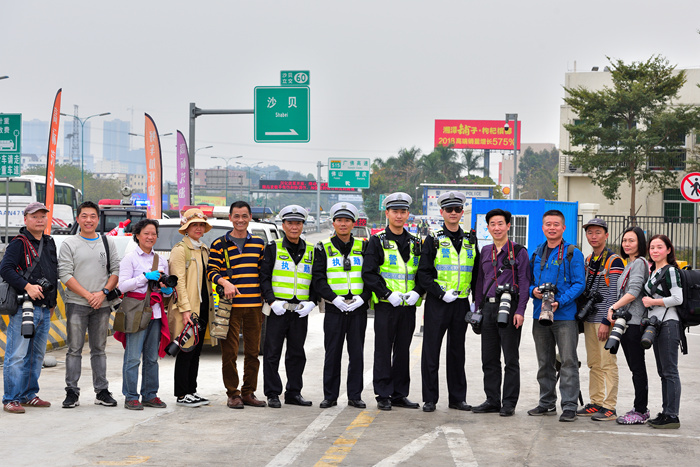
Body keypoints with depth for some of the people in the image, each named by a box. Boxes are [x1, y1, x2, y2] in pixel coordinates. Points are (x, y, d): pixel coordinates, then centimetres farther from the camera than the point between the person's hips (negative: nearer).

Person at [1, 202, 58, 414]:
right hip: (24, 307, -8)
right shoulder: (19, 243, -7)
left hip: (44, 309, 8)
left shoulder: (49, 243, 16)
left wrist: (52, 301, 21)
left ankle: (28, 395, 22)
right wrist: (27, 286, -24)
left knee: (37, 355, 13)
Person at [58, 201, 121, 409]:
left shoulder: (108, 243, 11)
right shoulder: (69, 244, 2)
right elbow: (65, 274, -5)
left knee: (99, 350, 8)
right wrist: (88, 295, -12)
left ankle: (102, 391, 12)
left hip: (102, 305, 2)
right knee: (74, 350, -2)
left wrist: (103, 292, -7)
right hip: (76, 304, -2)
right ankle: (72, 392, 3)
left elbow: (116, 271, 8)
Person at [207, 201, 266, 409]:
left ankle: (248, 393, 16)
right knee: (230, 352, -3)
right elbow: (211, 270, 0)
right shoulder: (220, 244, 3)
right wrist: (225, 282, -18)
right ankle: (232, 394, 6)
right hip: (231, 305, -3)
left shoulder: (259, 243, 12)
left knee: (253, 351, 7)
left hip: (254, 305, 3)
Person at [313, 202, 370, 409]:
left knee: (357, 354, 3)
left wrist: (361, 298, -10)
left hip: (358, 309, 1)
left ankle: (355, 396, 11)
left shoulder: (364, 247, 8)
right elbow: (318, 279, -2)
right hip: (334, 309, -1)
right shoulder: (323, 248, 5)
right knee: (332, 354, 2)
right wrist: (335, 299, -14)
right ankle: (330, 396, 10)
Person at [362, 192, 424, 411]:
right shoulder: (377, 241, -1)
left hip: (409, 305, 4)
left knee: (403, 350, 9)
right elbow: (368, 273, -7)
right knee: (383, 351, -1)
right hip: (385, 305, -4)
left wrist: (416, 292, -6)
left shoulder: (415, 243, 12)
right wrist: (388, 294, -16)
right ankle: (383, 396, 5)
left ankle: (400, 395, 15)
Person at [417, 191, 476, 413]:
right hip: (437, 303, -3)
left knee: (457, 351, 9)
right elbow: (423, 274, -5)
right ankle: (430, 399, 6)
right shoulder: (433, 240, 0)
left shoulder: (470, 242, 11)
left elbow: (476, 275, 16)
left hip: (461, 303, 3)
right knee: (431, 350, -1)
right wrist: (441, 293, -16)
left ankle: (457, 397, 16)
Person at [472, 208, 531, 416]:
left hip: (509, 308, -6)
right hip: (488, 307, 6)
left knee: (511, 359, -1)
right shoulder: (485, 251, 15)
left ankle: (509, 403, 4)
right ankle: (492, 401, 15)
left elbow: (524, 282, -6)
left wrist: (520, 311, -14)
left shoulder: (519, 251, -2)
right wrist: (477, 309, 14)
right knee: (489, 358, 8)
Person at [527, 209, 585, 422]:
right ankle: (547, 403, 23)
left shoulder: (573, 253, -3)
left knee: (568, 361, -6)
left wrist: (559, 302, -20)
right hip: (540, 315, 6)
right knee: (544, 362, 13)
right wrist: (533, 291, -5)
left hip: (565, 315, -6)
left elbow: (579, 284, -8)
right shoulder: (537, 253, 14)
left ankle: (569, 406, -3)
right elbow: (529, 280, 19)